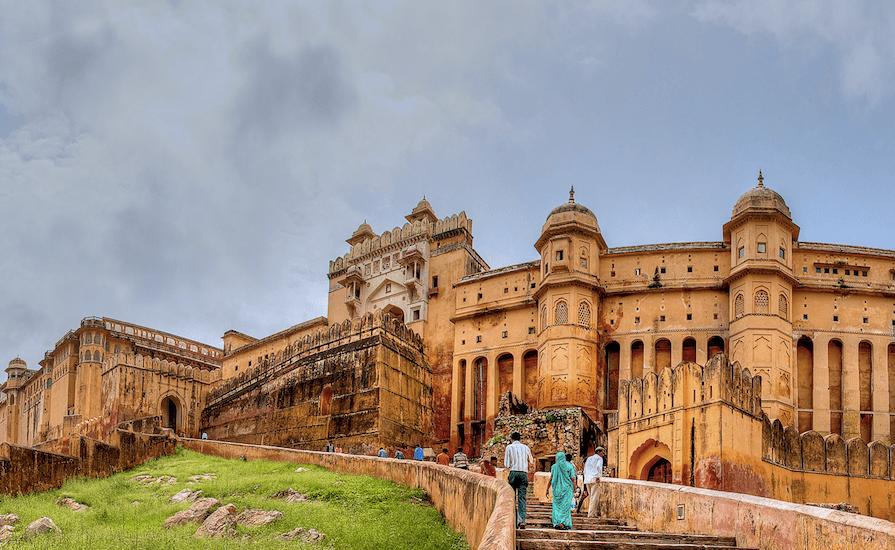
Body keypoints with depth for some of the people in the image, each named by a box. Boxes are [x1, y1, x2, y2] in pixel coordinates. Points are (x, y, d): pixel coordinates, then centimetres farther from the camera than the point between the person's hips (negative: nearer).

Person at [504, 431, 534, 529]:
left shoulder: (509, 447, 2)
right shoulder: (525, 447, 10)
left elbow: (506, 465, 0)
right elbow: (531, 462, 22)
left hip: (513, 473, -2)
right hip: (524, 474, 2)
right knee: (522, 498, -2)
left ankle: (514, 522, 1)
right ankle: (522, 521, -16)